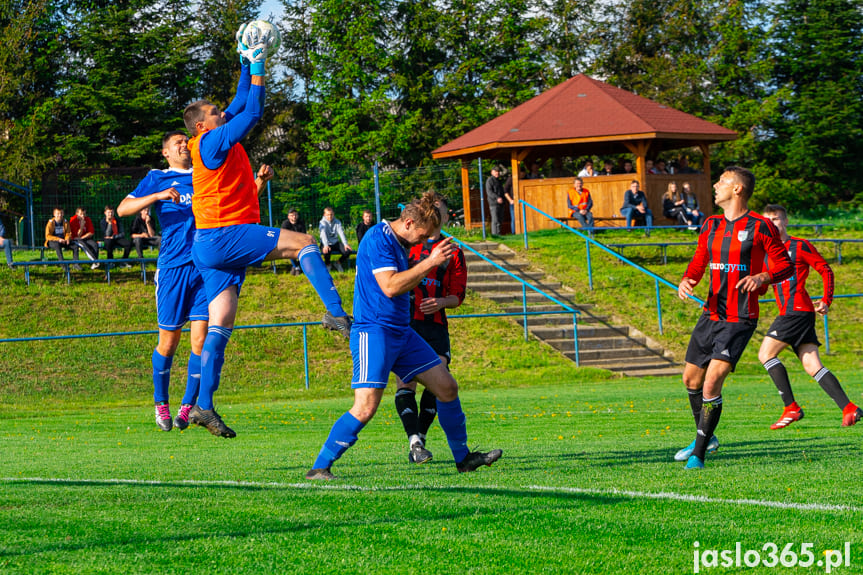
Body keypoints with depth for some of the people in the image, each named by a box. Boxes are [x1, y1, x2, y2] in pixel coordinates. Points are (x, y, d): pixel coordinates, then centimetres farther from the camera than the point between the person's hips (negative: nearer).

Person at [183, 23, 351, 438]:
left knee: (219, 327, 3)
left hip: (214, 246, 9)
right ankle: (336, 313, -24)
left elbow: (242, 105, 30)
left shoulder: (217, 142, 21)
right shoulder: (211, 142, -5)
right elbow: (253, 112, -8)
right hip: (222, 236, -9)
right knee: (303, 243, -14)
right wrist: (257, 67, 0)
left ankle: (204, 406, -1)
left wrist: (246, 65, 30)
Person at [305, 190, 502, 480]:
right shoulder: (378, 239, -14)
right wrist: (429, 262, -19)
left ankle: (463, 457, 22)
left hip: (401, 333, 10)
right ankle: (320, 468, -10)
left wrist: (431, 265, 13)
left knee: (447, 387, 9)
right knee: (365, 407, -18)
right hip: (373, 331, -10)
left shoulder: (398, 242, 15)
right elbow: (390, 286, -23)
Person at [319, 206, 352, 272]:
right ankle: (327, 265, -4)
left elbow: (341, 233, -10)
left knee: (348, 251, -20)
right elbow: (323, 234, -26)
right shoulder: (323, 222, -9)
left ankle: (338, 263, 9)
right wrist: (326, 245, -43)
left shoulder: (337, 222, 4)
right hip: (326, 244, -4)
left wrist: (345, 244, -26)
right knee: (326, 251, -38)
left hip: (335, 243, 4)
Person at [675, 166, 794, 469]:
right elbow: (698, 264, 17)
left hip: (740, 319, -7)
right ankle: (705, 437, 37)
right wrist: (685, 282, -4)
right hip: (711, 315, 7)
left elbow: (786, 265, -3)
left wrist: (762, 277, -23)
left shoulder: (760, 227, -7)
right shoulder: (711, 226, 11)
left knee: (712, 384, -17)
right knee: (691, 379, 14)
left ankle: (699, 454, -8)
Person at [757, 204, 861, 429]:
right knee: (812, 366, -1)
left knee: (766, 354, -11)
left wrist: (826, 301, -9)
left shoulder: (800, 246, -1)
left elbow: (826, 271, 0)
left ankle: (791, 408, -10)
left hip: (798, 309, -7)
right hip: (787, 312, 7)